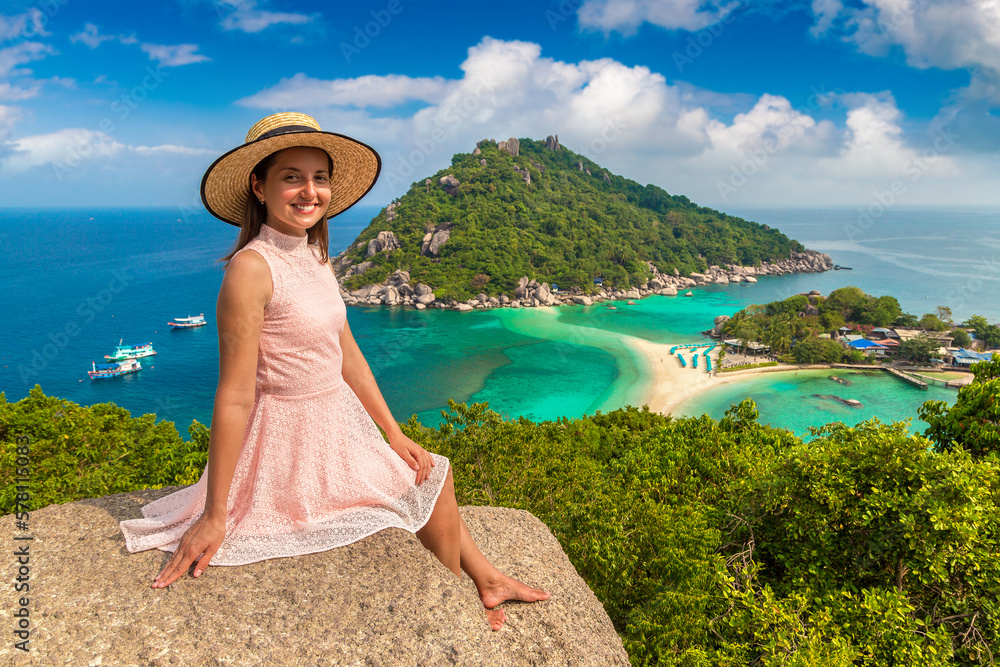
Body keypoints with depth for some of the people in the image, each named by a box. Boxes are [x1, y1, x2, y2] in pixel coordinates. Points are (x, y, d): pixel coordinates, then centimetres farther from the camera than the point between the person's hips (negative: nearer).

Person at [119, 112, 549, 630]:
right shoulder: (252, 268, -23)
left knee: (433, 474, 18)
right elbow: (234, 397, -23)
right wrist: (214, 516, -18)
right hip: (292, 440, -8)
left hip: (339, 425, 8)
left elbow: (347, 356, 8)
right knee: (429, 493, 6)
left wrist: (395, 434, 9)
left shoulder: (315, 257, 3)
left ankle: (487, 579, 40)